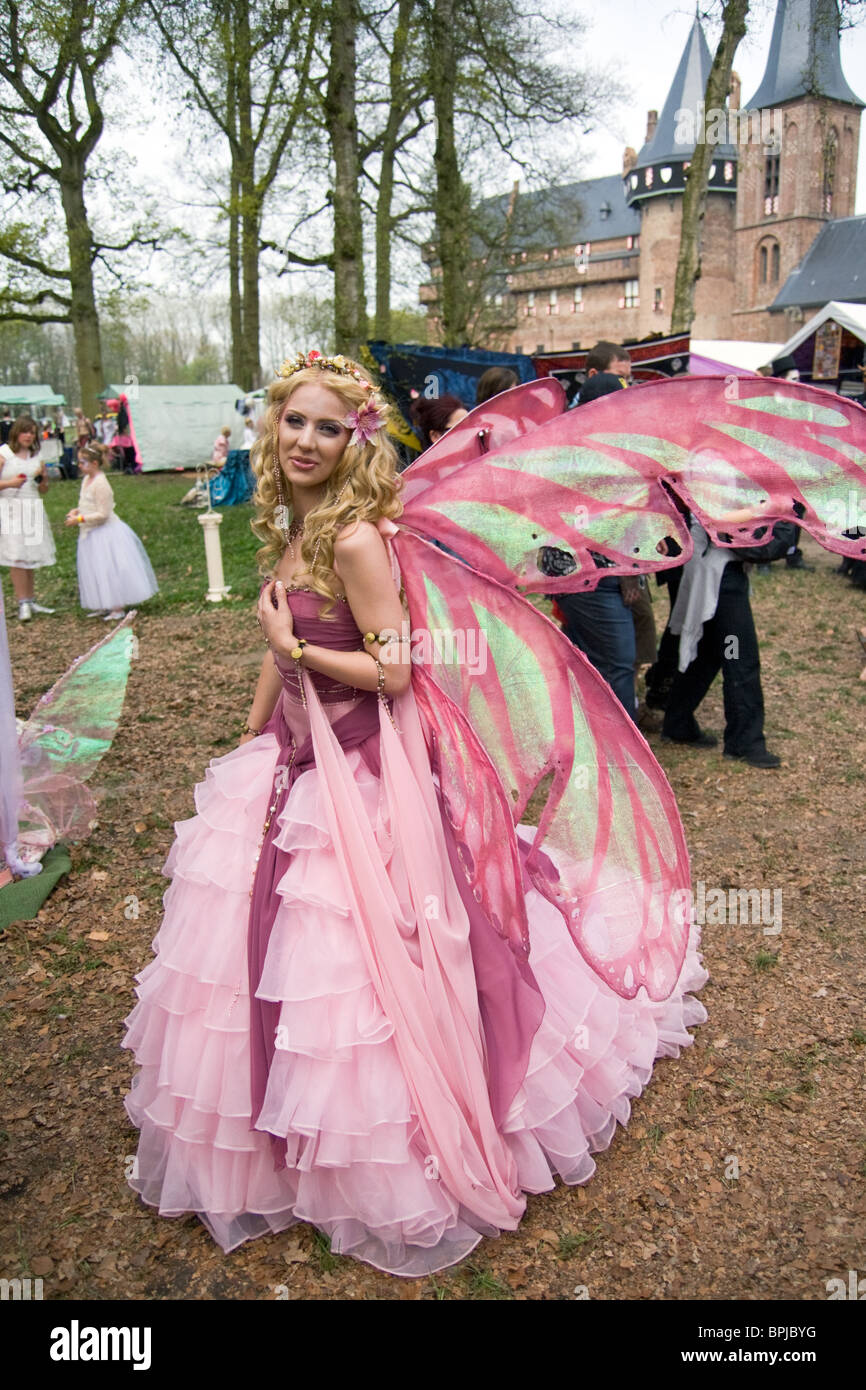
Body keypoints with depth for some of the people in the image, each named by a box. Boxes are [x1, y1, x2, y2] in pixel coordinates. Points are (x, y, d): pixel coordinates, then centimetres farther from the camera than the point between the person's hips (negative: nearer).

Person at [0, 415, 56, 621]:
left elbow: (44, 491, 18)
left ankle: (30, 601, 14)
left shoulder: (36, 456, 14)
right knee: (17, 557, -9)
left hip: (33, 510, 5)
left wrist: (42, 478, -2)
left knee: (31, 557, 6)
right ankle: (23, 604, -8)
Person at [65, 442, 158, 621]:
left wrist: (80, 519, -21)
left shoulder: (100, 484, -21)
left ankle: (118, 609, 3)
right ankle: (102, 606, 23)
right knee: (96, 572, 14)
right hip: (91, 534, 10)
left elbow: (102, 514, -22)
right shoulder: (86, 480, 8)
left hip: (105, 534, -10)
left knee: (111, 571, -3)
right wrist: (76, 511, 5)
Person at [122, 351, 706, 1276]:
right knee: (281, 945, 20)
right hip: (295, 755, 9)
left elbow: (394, 671, -21)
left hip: (357, 773, -9)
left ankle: (380, 1161, 28)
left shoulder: (355, 538, -21)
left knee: (348, 956, 3)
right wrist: (252, 738, 18)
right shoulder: (290, 528, 6)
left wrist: (297, 649, -15)